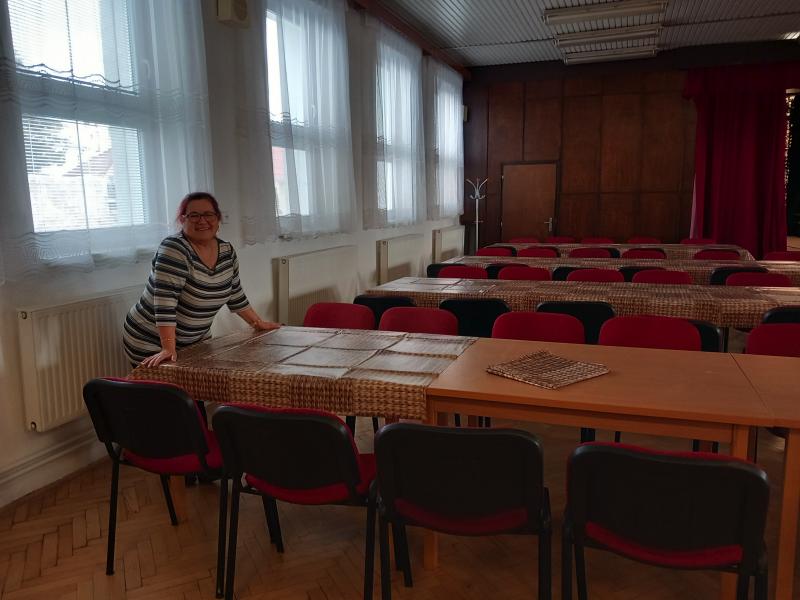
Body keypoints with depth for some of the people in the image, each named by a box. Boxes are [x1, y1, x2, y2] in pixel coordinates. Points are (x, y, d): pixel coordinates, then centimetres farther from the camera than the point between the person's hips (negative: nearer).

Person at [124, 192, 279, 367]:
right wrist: (168, 349, -34)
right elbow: (165, 301, -29)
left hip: (194, 344, 6)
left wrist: (258, 323, 15)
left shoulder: (227, 251, -1)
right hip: (151, 345, -6)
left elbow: (235, 293, 13)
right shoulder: (174, 248, -22)